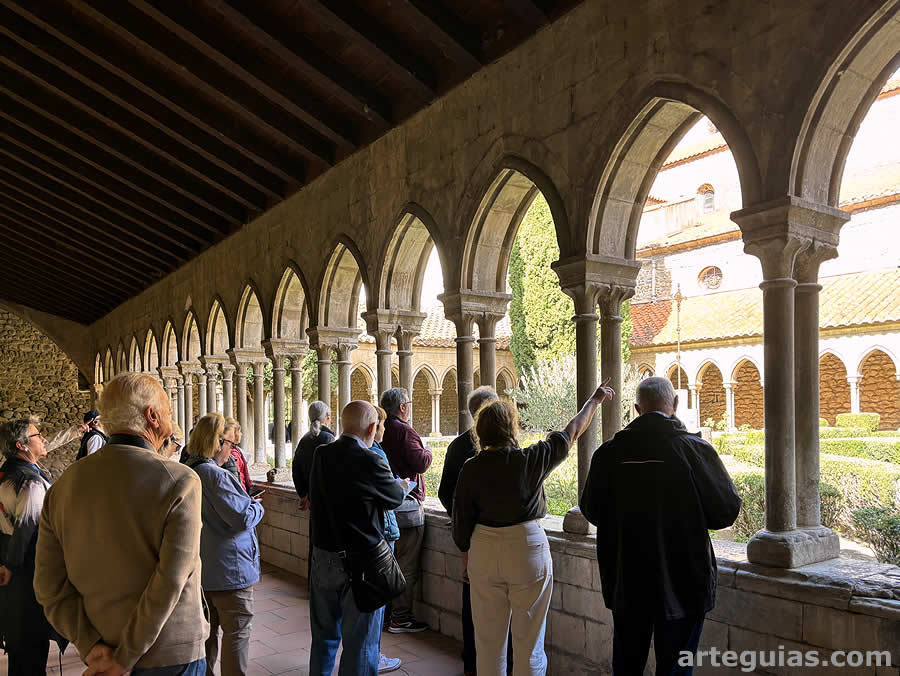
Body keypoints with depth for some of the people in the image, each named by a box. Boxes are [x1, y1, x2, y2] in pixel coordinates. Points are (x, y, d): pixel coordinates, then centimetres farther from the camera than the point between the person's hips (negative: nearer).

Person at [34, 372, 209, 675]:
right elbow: (171, 581, -23)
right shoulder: (180, 481, -19)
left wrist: (89, 645, -5)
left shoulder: (63, 485, -3)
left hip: (102, 650, 5)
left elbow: (49, 585, -3)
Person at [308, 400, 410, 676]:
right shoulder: (370, 462, -20)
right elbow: (395, 497, -6)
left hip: (322, 558, 6)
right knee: (360, 644, 9)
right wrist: (405, 485, 18)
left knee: (324, 637, 23)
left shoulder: (320, 455, -1)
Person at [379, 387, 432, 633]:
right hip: (407, 505, -8)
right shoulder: (404, 431, -17)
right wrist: (427, 451, -1)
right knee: (407, 566, 1)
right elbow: (421, 463, -22)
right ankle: (400, 619, 7)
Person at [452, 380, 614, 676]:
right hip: (528, 551, -2)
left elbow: (461, 523, 0)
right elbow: (571, 432, 2)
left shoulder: (471, 469, -7)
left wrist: (468, 553, 16)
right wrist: (595, 400, 17)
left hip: (484, 552, 2)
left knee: (488, 640, 15)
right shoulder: (531, 460, -12)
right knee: (528, 641, 10)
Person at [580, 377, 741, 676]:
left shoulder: (608, 452, -9)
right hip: (682, 584, -2)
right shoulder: (696, 449, -15)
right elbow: (726, 511, -8)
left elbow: (592, 512, 1)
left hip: (626, 585, 2)